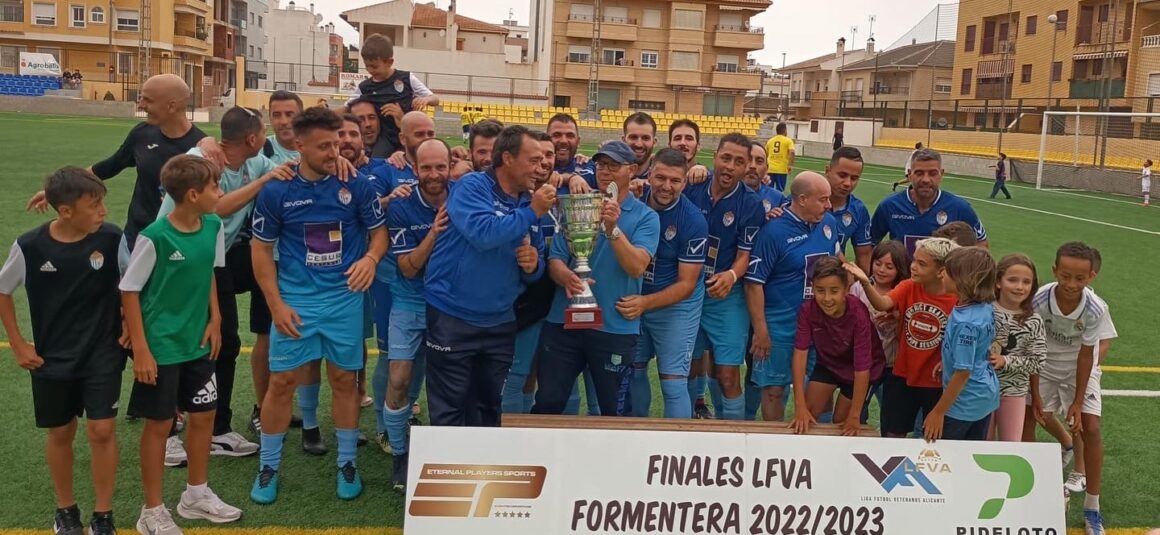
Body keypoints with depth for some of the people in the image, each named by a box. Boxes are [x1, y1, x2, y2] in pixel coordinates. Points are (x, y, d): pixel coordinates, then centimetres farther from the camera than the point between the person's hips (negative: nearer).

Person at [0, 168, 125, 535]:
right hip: (51, 358, 1)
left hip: (102, 353, 0)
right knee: (61, 433, 13)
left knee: (102, 430, -2)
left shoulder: (112, 238, -14)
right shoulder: (30, 246, -14)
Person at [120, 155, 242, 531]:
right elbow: (129, 291, -13)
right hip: (161, 347, -6)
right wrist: (140, 349, -14)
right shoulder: (155, 237, -20)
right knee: (159, 425, 6)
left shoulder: (214, 226, -4)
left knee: (204, 415, 14)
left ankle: (196, 494, 34)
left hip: (198, 343, 6)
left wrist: (214, 319, 3)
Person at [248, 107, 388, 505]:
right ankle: (268, 467, 21)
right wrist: (276, 305, -5)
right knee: (282, 382, 3)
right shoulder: (276, 191, -6)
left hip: (345, 298, 1)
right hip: (295, 300, 0)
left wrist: (370, 258, -19)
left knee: (344, 380, 9)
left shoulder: (356, 185, -6)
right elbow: (262, 249, 1)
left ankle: (347, 463, 25)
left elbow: (379, 232, 4)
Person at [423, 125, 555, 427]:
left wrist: (533, 264, -10)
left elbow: (536, 270, 13)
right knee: (448, 410, 2)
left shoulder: (529, 203, 7)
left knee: (489, 407, 17)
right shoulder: (471, 186, -11)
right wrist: (531, 213, -20)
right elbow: (483, 232, -29)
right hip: (453, 316, -6)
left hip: (500, 322, 6)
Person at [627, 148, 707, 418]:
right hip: (633, 299, 4)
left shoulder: (694, 221, -20)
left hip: (676, 305, -4)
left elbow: (686, 284, -17)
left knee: (673, 382, -5)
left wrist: (645, 303, -30)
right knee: (633, 372, 14)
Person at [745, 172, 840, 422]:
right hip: (780, 325, -6)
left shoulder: (829, 222, 2)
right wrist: (760, 330, -16)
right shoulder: (774, 229, -16)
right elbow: (754, 282, -16)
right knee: (774, 388, 6)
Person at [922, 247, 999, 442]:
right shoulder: (986, 307, -3)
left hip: (963, 404, -8)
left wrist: (938, 412, -18)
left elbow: (963, 372, -24)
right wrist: (948, 361, 15)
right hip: (986, 396, 8)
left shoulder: (965, 323, -27)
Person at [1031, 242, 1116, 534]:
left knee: (1090, 428, -7)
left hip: (1080, 369, -1)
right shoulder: (1039, 300, -29)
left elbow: (1086, 355, -18)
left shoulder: (1096, 309, -28)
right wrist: (1034, 393, -14)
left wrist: (1077, 402, -13)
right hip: (1045, 367, 1)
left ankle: (1092, 507, 4)